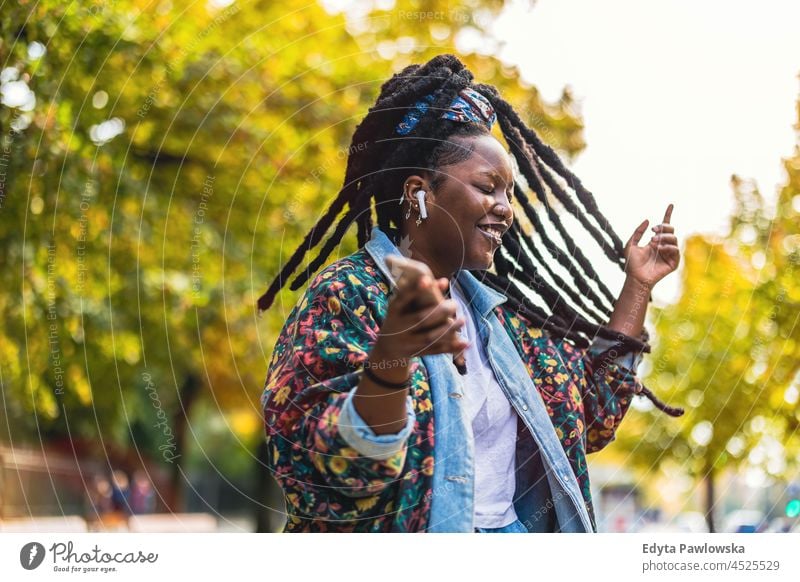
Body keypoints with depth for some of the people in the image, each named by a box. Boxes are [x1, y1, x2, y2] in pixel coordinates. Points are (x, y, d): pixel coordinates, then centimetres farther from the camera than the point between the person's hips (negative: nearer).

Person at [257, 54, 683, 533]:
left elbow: (591, 410, 15)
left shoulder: (492, 308, 10)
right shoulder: (347, 294, -12)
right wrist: (392, 358, -40)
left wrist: (637, 287, 13)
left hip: (514, 528, 7)